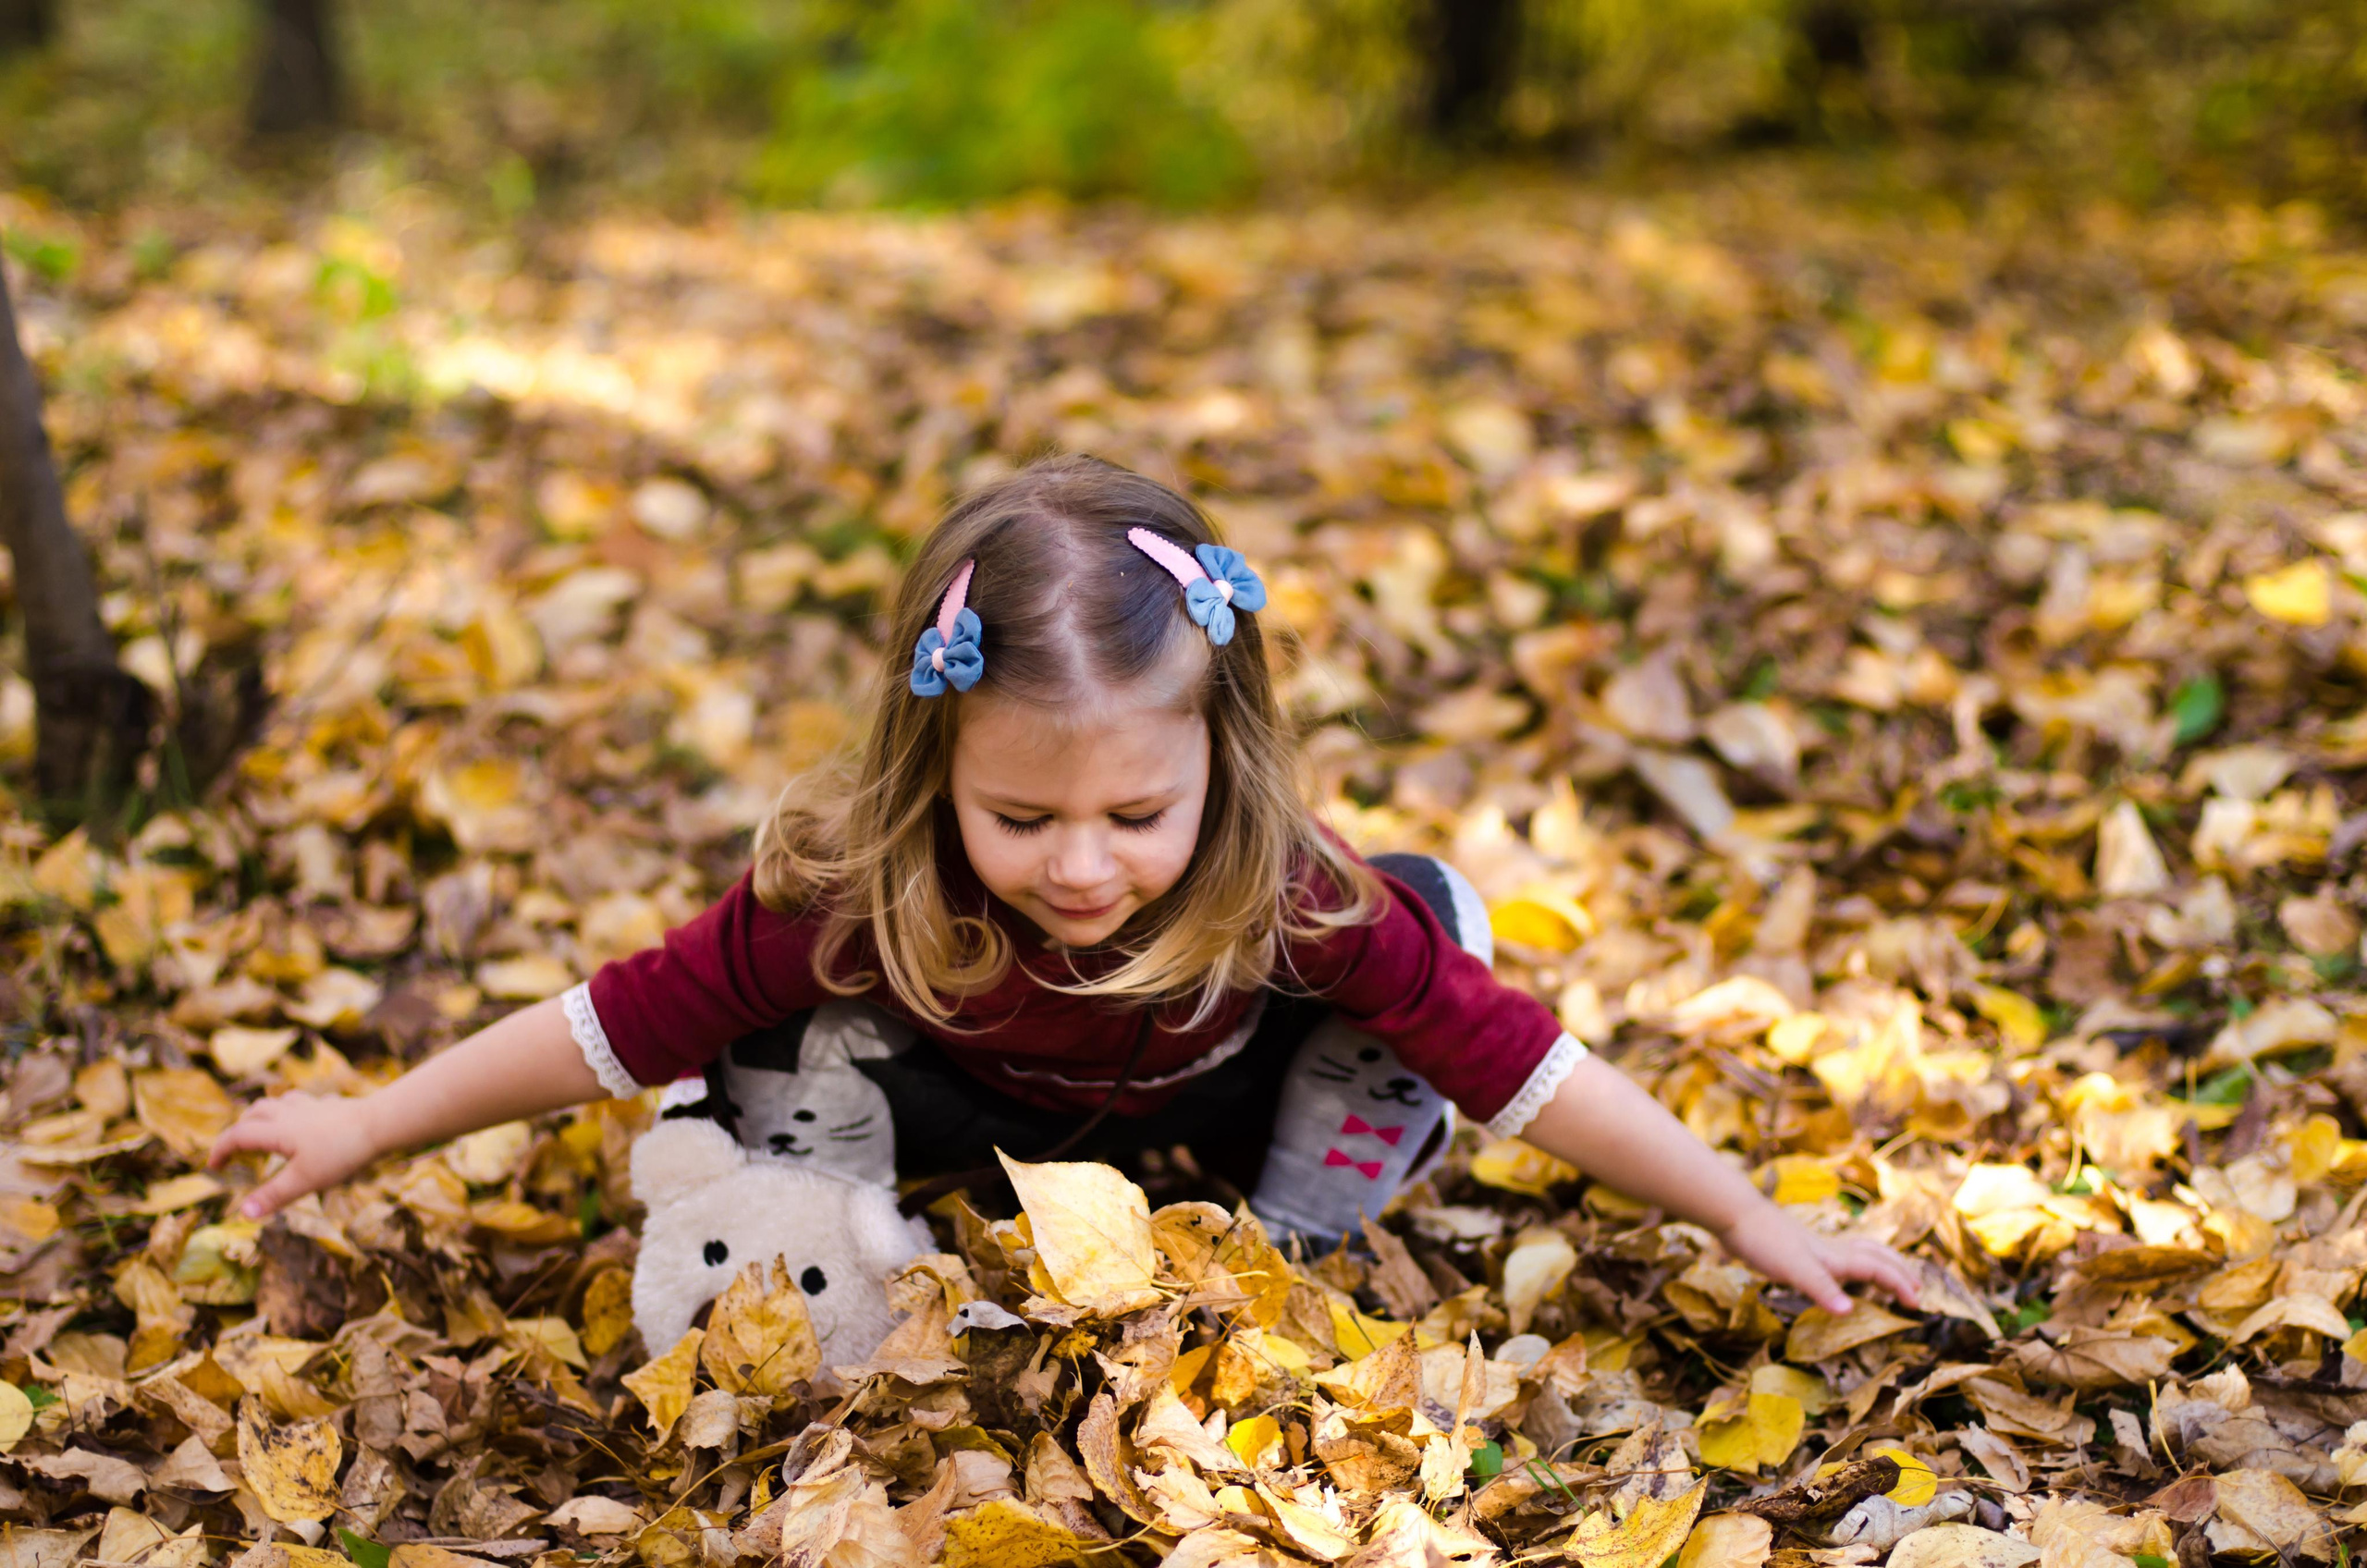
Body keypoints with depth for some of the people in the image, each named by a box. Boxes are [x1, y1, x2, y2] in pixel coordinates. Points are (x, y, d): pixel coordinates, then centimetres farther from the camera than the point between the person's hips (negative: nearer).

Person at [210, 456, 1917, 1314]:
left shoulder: (1287, 899, -39)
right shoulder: (859, 896, -39)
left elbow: (1524, 1065, -32)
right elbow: (615, 1023, -30)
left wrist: (1758, 1222, -28)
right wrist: (365, 1130, -23)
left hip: (1215, 1098, 1)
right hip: (995, 1106, 0)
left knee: (1434, 908, -24)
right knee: (780, 1055, -29)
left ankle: (1301, 1243, -7)